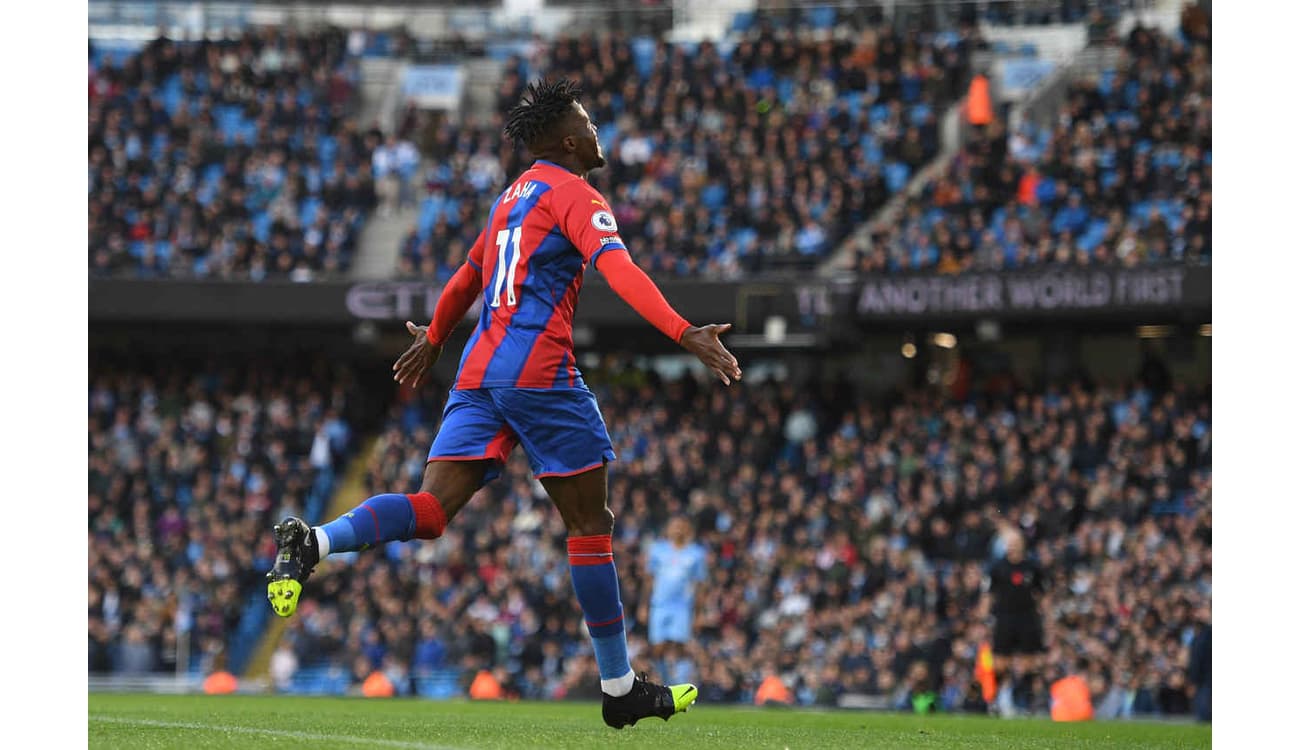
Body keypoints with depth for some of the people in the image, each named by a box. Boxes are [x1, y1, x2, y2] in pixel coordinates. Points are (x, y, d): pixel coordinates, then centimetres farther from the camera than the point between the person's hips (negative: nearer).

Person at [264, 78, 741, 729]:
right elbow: (617, 269, -19)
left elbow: (468, 277, 36)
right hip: (539, 371, -7)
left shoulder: (511, 198, 23)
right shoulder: (573, 194, -2)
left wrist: (433, 339, 51)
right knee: (589, 521, 2)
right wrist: (684, 333, -29)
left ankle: (313, 542, -30)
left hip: (478, 372, 7)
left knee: (433, 509, -4)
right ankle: (619, 689, 6)